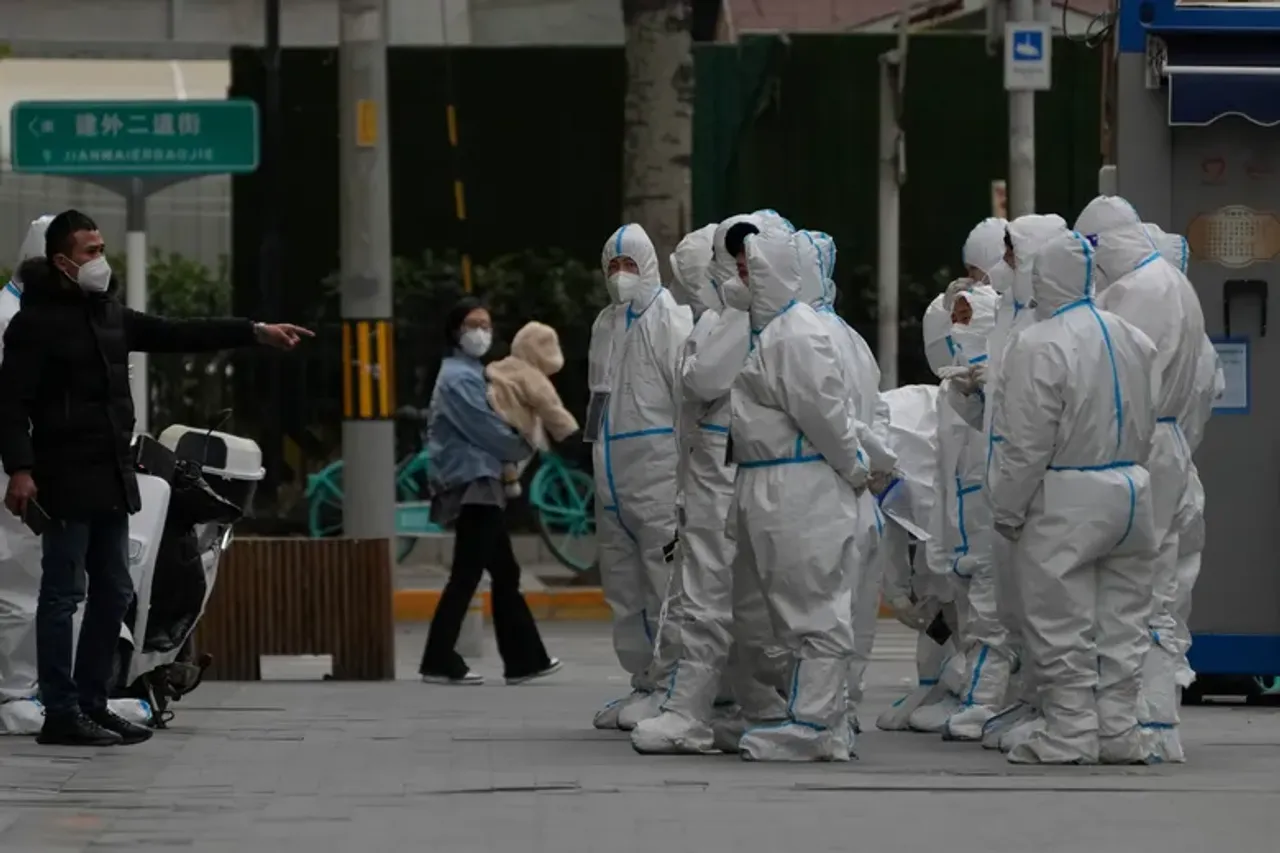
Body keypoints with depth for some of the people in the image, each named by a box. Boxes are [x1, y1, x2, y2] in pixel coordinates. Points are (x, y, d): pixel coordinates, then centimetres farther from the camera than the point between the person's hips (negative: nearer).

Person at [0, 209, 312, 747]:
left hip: (112, 478, 9)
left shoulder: (109, 312, 15)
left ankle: (91, 704, 20)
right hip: (66, 480, -9)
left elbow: (177, 335, 18)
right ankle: (61, 714, -2)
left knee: (114, 593, 12)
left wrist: (255, 334, 14)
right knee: (64, 596, -5)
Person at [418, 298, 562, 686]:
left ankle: (524, 660, 13)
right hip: (472, 484, -10)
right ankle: (439, 662, -5)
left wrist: (508, 462, 4)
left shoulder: (469, 374, 19)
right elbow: (487, 431, -14)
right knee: (466, 576, -8)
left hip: (481, 484, 10)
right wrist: (525, 449, 1)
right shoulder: (459, 378, -12)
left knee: (505, 573, 11)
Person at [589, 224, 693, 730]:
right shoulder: (605, 325, 17)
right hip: (614, 475, 9)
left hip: (657, 473, -9)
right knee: (622, 584, 12)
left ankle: (667, 685, -8)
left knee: (665, 582, -9)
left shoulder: (669, 318, -6)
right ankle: (642, 682, 19)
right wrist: (596, 449, 15)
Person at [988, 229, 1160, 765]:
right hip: (1130, 493, 7)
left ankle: (1071, 734, 3)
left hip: (1066, 502, -7)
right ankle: (1119, 731, 15)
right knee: (1120, 622, 12)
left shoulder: (1039, 345, -16)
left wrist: (1007, 509, -6)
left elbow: (1026, 444, -15)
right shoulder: (1133, 340, 7)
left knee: (1062, 628, 1)